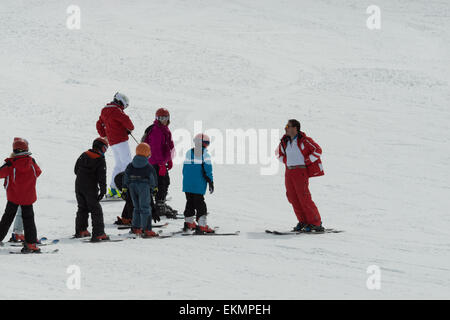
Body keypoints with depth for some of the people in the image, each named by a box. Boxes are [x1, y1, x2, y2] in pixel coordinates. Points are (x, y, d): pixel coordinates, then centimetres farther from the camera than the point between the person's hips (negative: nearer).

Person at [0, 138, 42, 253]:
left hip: (13, 196, -1)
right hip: (28, 196, 1)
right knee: (28, 219, 8)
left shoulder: (10, 163, -17)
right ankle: (31, 244, 1)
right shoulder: (32, 161, -8)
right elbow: (38, 172, 8)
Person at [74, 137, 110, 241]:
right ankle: (98, 234, -8)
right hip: (91, 189, -6)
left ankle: (80, 231, 27)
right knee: (96, 210, -2)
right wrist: (103, 191, -10)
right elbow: (102, 177, -13)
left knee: (82, 208, 20)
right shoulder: (100, 160, -11)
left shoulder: (83, 155, 5)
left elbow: (76, 170, 13)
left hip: (78, 187, 6)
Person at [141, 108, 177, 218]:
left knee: (166, 182, 19)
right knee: (161, 184, -8)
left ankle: (162, 204, 30)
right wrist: (162, 164, -25)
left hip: (163, 161, 11)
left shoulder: (165, 129, 13)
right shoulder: (156, 131, -19)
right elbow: (156, 149, -24)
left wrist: (169, 160, 24)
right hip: (157, 163, -11)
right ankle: (160, 206, -3)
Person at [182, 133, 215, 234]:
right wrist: (210, 182, -3)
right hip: (199, 185, -5)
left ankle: (189, 223, 25)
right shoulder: (205, 154, -7)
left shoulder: (189, 153, 8)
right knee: (200, 204, -3)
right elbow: (208, 169, -9)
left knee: (190, 202, 18)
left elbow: (185, 168, 12)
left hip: (188, 184, 5)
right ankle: (201, 225, -9)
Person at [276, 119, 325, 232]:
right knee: (293, 198, 5)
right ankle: (303, 221, 17)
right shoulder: (284, 142, 10)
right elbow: (280, 154, 27)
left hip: (301, 171, -7)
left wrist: (305, 162, -9)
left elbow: (318, 150, -8)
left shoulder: (304, 140, -9)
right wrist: (288, 162, 12)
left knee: (304, 198, -11)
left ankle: (316, 223, -4)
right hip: (289, 171, 7)